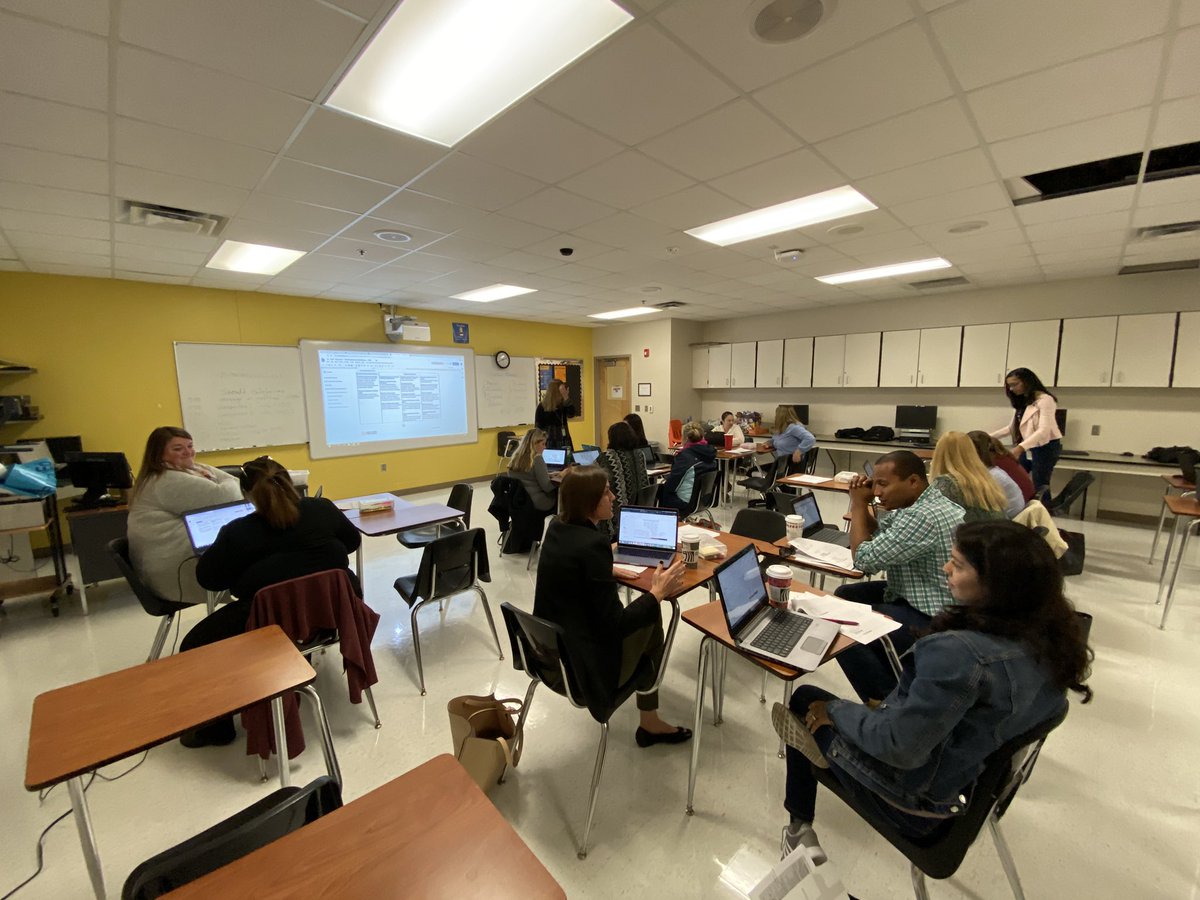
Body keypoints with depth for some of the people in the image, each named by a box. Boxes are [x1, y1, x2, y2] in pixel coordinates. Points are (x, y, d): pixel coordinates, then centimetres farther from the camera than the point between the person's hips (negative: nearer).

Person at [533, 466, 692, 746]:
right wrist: (658, 592, -12)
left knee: (645, 612, 20)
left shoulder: (556, 527, -2)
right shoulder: (593, 544, -27)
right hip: (583, 663, -7)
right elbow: (615, 624, -23)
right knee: (649, 620, 14)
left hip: (551, 649, 8)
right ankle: (649, 724, 32)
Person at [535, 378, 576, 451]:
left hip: (565, 442, 3)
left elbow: (571, 414, -15)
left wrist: (566, 397, -20)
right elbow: (538, 427, -3)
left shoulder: (564, 404, 4)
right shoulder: (542, 407, -6)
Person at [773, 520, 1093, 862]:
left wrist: (834, 710, -14)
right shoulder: (1049, 639, -12)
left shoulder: (959, 653, -38)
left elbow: (901, 748, -32)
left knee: (807, 701, 13)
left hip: (921, 800, -7)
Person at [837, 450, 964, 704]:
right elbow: (877, 532, 15)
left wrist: (857, 504, -15)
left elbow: (865, 559, -23)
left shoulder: (923, 516, -30)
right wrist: (863, 504, -4)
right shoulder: (920, 503, 2)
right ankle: (889, 682, 26)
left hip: (931, 619, -10)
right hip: (918, 597, 10)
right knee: (844, 595, 15)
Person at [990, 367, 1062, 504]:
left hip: (1045, 447, -8)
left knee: (1039, 488, -5)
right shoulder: (1022, 403, 13)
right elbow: (1012, 428, 19)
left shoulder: (1045, 400, -12)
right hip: (1029, 448, 8)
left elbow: (1044, 430, -24)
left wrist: (1020, 447, -36)